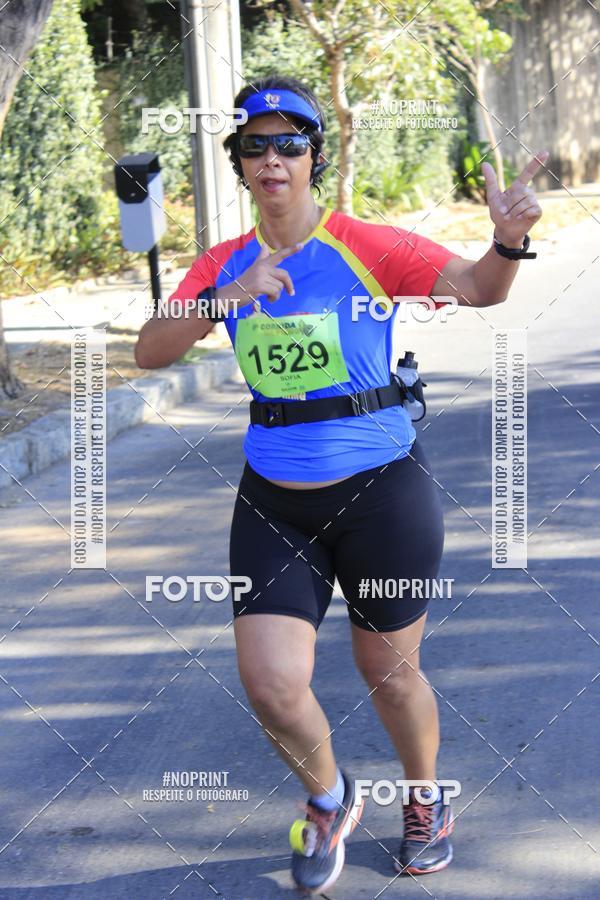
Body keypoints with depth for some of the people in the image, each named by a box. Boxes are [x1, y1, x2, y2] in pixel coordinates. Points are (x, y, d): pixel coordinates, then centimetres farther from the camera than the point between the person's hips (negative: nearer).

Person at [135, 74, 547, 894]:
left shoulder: (365, 247, -10)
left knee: (388, 671, 11)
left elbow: (476, 289, -20)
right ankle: (329, 799, 26)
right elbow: (151, 352, -9)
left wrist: (508, 240, -43)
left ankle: (427, 804, 40)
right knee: (270, 683, -5)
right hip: (275, 501, 3)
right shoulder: (223, 266, 2)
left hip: (381, 491, -3)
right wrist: (226, 296, -25)